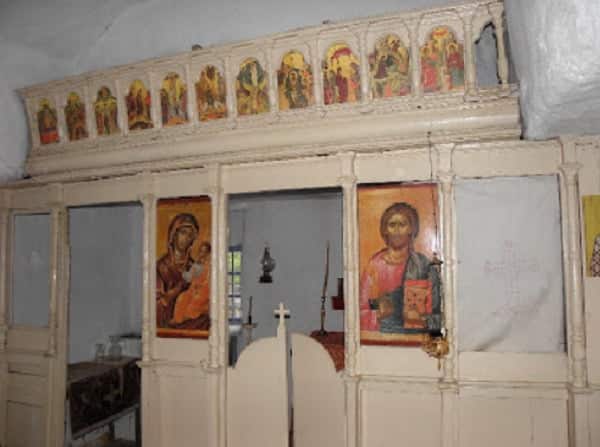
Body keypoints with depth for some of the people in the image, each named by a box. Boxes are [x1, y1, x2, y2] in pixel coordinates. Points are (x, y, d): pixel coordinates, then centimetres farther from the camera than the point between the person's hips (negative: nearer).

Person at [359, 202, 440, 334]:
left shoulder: (424, 265, 2)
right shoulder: (375, 264, 5)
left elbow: (435, 311, 4)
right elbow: (363, 309, 7)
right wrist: (378, 314, -11)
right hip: (380, 332, 0)